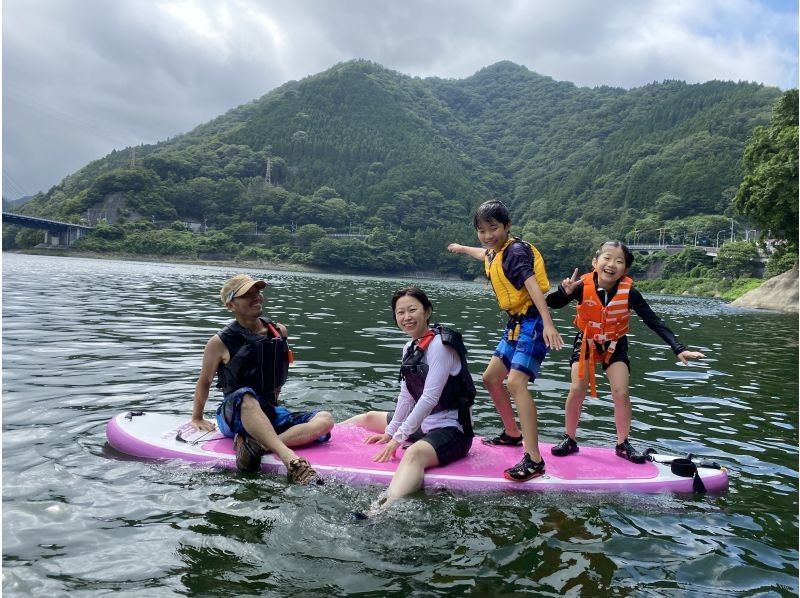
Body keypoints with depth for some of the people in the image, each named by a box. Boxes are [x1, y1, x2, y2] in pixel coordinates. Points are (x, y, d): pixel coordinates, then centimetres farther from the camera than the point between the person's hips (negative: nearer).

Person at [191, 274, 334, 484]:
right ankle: (291, 459, -57)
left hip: (271, 414, 5)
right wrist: (197, 419, 13)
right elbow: (204, 382, 8)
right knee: (246, 397, -41)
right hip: (234, 417, -4)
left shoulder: (279, 332, 7)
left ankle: (255, 444, -37)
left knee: (325, 419, -21)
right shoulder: (220, 342, -5)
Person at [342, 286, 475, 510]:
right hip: (423, 423, 10)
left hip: (451, 429, -10)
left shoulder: (440, 344, -18)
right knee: (368, 418, 25)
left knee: (414, 454, -40)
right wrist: (389, 432, 8)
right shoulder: (410, 348, 8)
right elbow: (407, 396, 11)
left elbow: (430, 398, -23)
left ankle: (382, 514, -62)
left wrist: (397, 438, -21)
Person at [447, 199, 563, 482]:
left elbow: (533, 285, -29)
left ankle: (534, 460, -24)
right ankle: (512, 433, 33)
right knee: (491, 378, 16)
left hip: (532, 323, -10)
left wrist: (548, 324, -41)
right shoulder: (495, 253, 11)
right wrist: (462, 248, 57)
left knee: (516, 382, -23)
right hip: (515, 323, 10)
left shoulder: (516, 251, -16)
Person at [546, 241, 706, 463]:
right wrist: (564, 291, -43)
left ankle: (623, 444, 14)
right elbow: (552, 304, -22)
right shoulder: (583, 286, -27)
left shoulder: (629, 292, -25)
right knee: (577, 391, -6)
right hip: (586, 342, 0)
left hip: (615, 344, 1)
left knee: (621, 393, -6)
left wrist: (679, 349, -29)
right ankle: (569, 439, 13)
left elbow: (655, 322, -22)